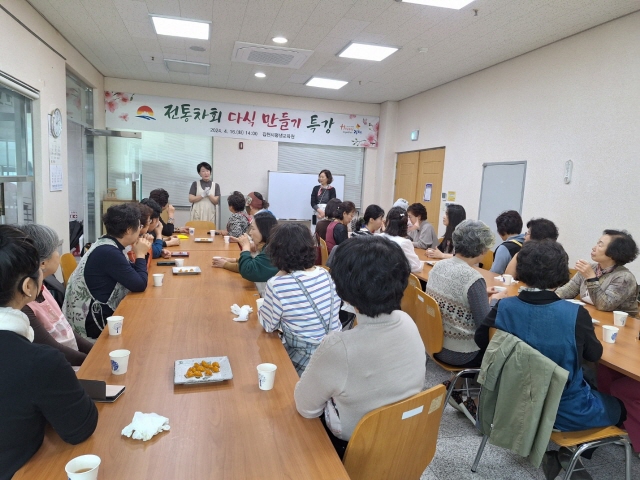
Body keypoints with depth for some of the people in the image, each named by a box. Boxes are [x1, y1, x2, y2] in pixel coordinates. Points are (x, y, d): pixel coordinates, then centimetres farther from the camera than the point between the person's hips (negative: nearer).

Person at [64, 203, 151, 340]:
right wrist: (140, 255, -11)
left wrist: (140, 254, -2)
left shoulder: (107, 244, 3)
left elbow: (132, 273, 13)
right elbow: (139, 285, -23)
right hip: (93, 320, -9)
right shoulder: (108, 252, -25)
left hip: (98, 311, 9)